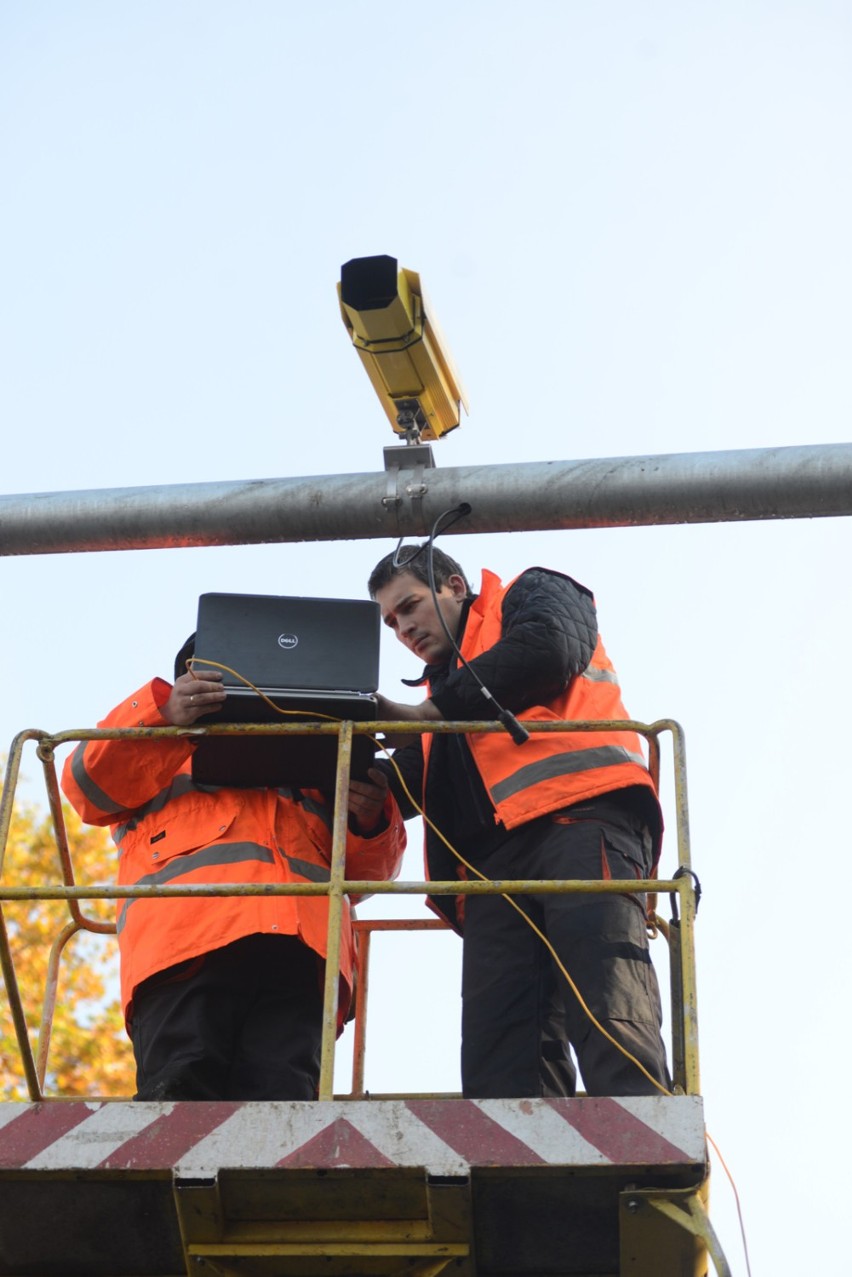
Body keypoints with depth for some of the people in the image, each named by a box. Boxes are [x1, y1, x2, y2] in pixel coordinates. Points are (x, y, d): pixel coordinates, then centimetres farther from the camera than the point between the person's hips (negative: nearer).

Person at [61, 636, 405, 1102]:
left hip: (298, 945, 1)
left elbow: (365, 868, 31)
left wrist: (370, 821, 6)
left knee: (283, 1100, -22)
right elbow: (90, 782, 14)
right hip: (184, 934, -1)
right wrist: (162, 711, -3)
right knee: (177, 1096, -24)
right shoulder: (158, 756, 36)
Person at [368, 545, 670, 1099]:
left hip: (579, 811, -6)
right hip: (495, 860, 7)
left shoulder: (533, 595, 22)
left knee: (608, 1017, -25)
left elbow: (550, 647, -3)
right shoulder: (443, 683, 39)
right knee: (499, 1065, -13)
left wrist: (427, 711, 2)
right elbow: (408, 788, 27)